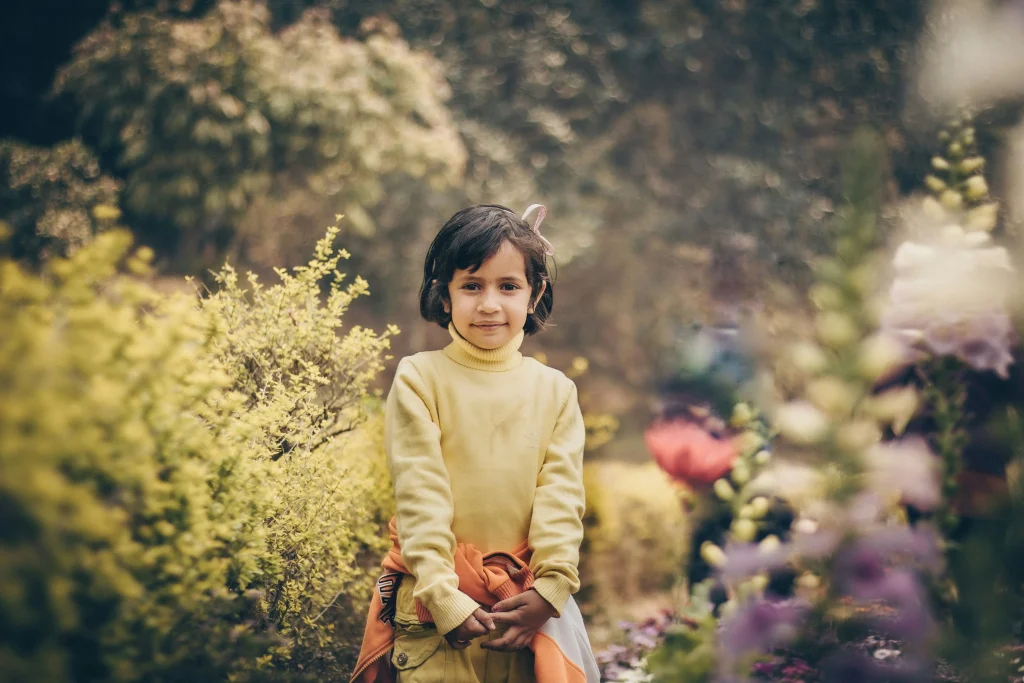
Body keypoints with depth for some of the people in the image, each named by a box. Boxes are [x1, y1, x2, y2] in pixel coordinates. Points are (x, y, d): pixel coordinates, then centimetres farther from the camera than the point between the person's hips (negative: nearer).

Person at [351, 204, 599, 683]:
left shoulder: (555, 390, 4)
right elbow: (419, 493, -9)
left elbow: (562, 494, 0)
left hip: (529, 602, 2)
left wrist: (549, 589, -11)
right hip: (436, 603, -2)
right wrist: (443, 596, -15)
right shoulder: (419, 379, -4)